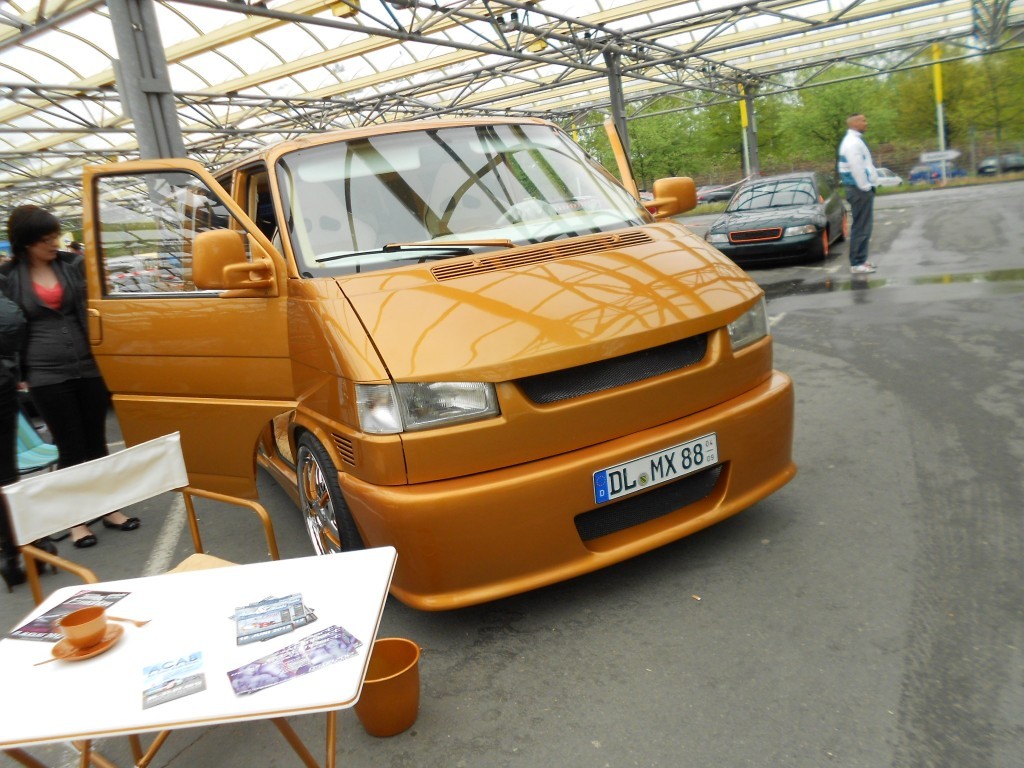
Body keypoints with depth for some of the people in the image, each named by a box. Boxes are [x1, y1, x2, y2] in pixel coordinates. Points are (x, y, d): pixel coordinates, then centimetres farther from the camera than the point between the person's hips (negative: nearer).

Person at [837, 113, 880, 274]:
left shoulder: (855, 140, 17)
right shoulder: (852, 142, -15)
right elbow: (856, 168, -22)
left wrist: (867, 186, 16)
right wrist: (865, 187, -18)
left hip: (863, 188, 10)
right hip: (860, 190, -10)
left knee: (864, 226, 14)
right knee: (861, 227, -9)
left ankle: (861, 260, 21)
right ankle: (857, 264, -5)